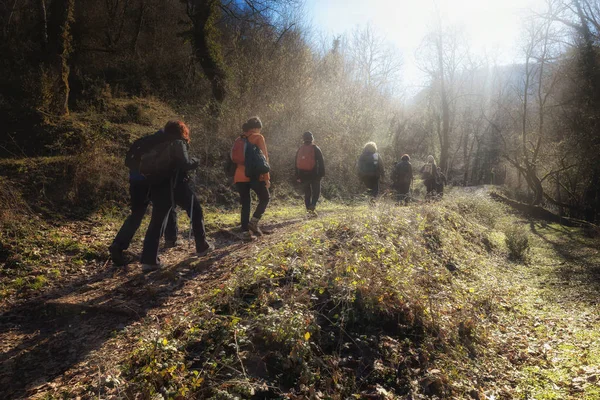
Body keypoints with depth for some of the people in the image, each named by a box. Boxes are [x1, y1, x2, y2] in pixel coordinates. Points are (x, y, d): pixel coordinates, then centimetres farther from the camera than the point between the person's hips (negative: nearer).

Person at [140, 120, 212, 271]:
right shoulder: (178, 143, -4)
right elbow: (184, 163, -17)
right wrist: (195, 162, 1)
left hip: (159, 186, 6)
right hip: (176, 185, -6)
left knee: (157, 222, 3)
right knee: (196, 212, 14)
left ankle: (148, 260, -3)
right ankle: (202, 247, 21)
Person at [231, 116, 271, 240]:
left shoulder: (239, 140, 16)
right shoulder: (258, 138, -2)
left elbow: (234, 158, 15)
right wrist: (266, 177, -6)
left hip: (240, 177, 5)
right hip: (255, 175, -5)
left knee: (245, 204, 9)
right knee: (265, 198, 13)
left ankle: (245, 231, 4)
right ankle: (254, 222, -3)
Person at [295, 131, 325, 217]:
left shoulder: (300, 149, 10)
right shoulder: (315, 148, -3)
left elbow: (297, 163, 13)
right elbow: (321, 162, -8)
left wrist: (297, 177, 16)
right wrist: (322, 173, -5)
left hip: (303, 175, 4)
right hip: (314, 174, -4)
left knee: (307, 193, 11)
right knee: (316, 191, 4)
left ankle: (308, 209, 8)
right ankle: (312, 206, -17)